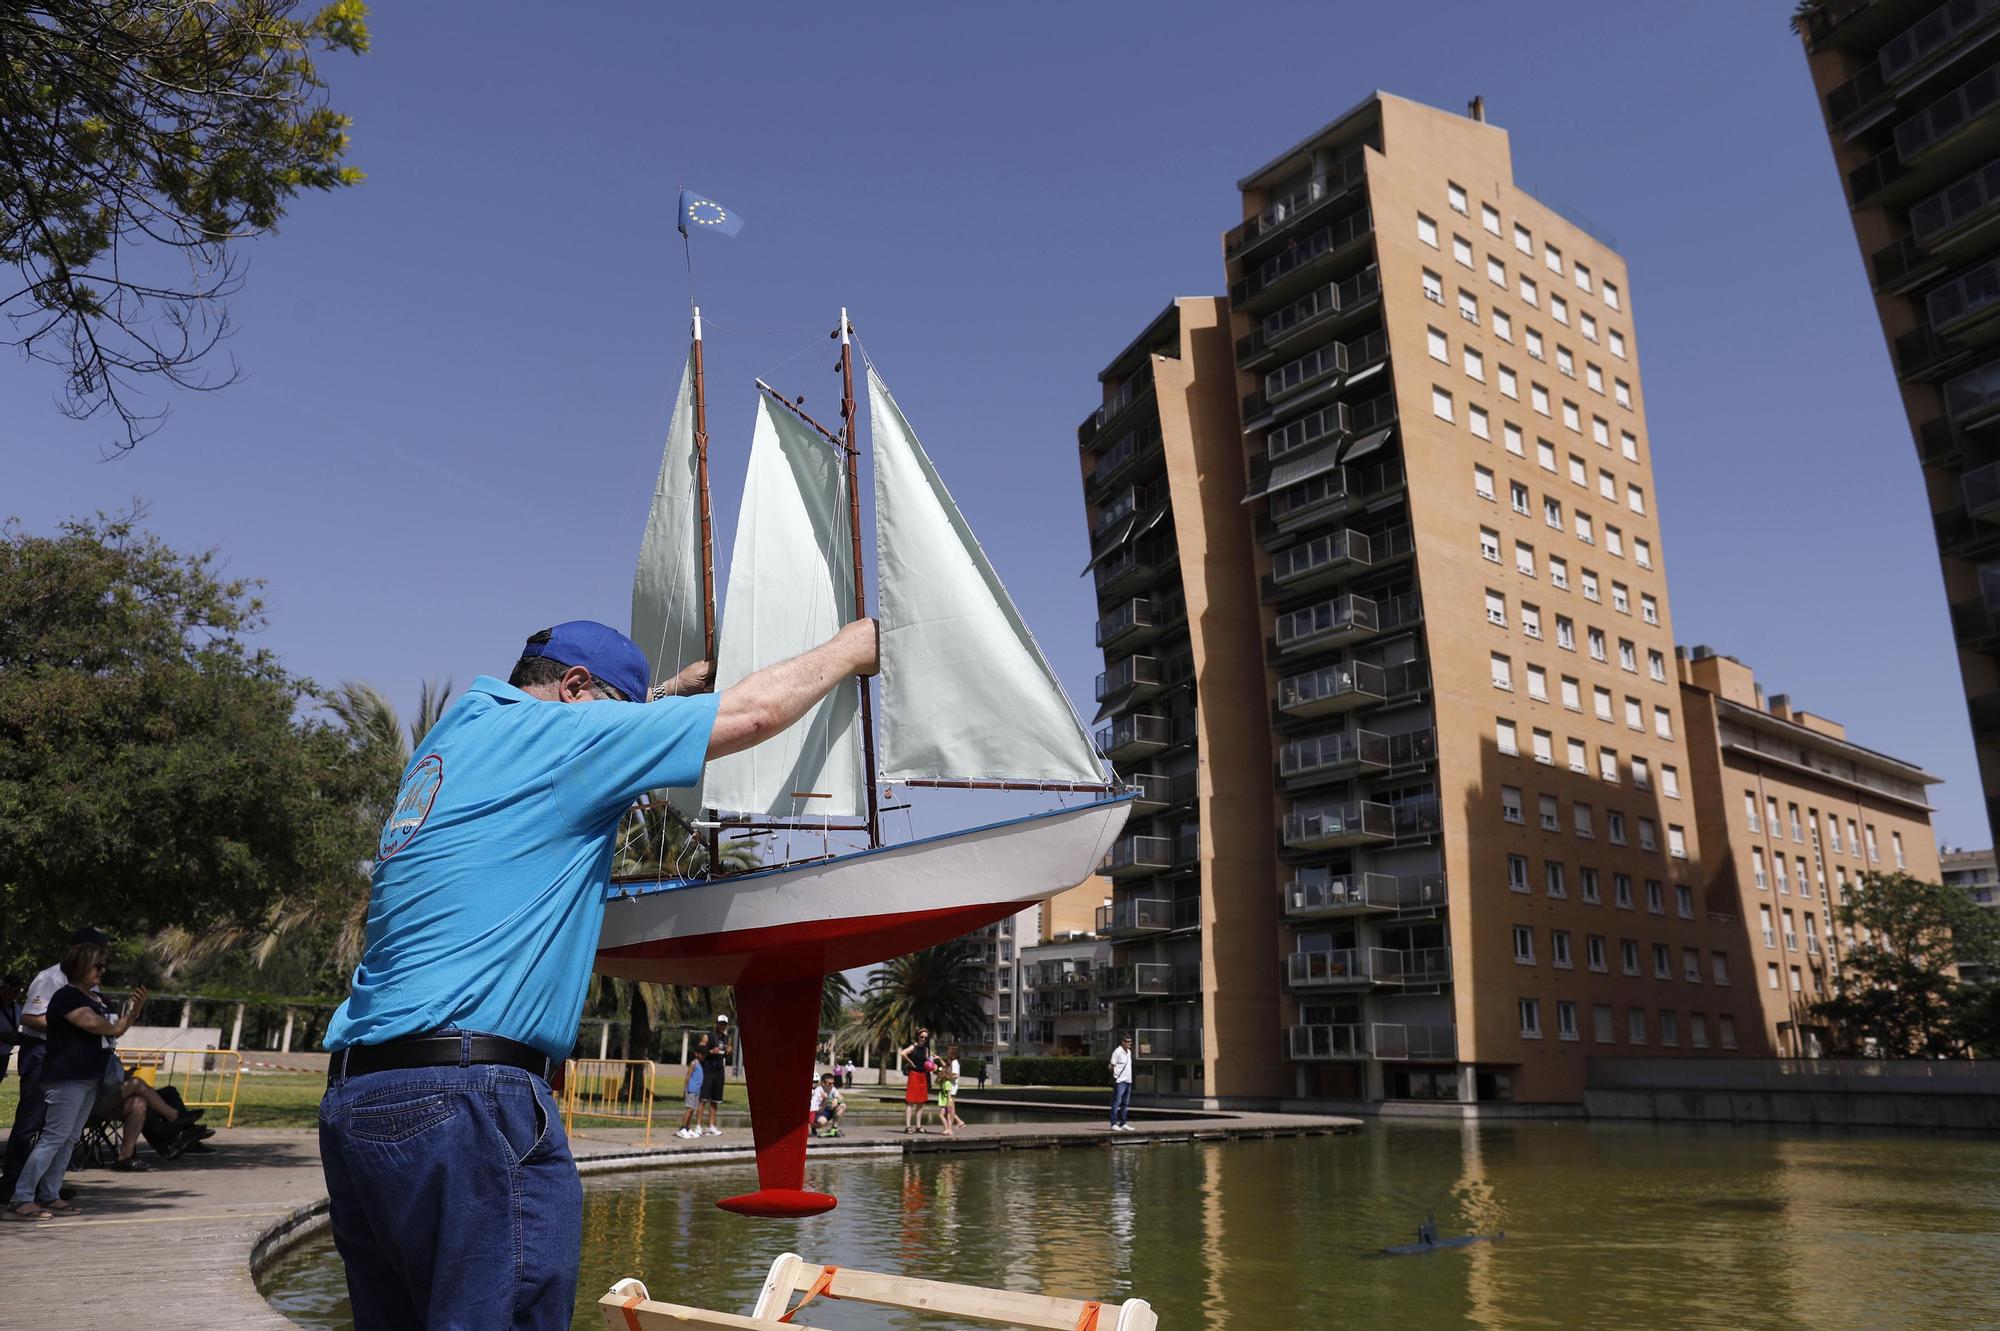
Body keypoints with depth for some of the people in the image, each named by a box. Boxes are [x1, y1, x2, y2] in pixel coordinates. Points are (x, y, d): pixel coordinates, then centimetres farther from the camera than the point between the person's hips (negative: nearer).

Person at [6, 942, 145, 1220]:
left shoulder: (95, 997, 17)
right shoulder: (67, 996, -11)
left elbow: (119, 1027, 23)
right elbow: (90, 1022, -25)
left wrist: (135, 1009, 4)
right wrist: (116, 1027, -5)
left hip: (90, 1078, 9)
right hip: (67, 1078, -9)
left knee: (69, 1139, 10)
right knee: (54, 1137, -11)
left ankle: (49, 1196, 15)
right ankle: (21, 1199, -8)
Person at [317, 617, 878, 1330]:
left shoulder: (458, 731, 19)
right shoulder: (547, 733, -5)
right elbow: (754, 712, -3)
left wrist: (679, 684, 38)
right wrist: (854, 645, 11)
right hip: (464, 1107, -10)